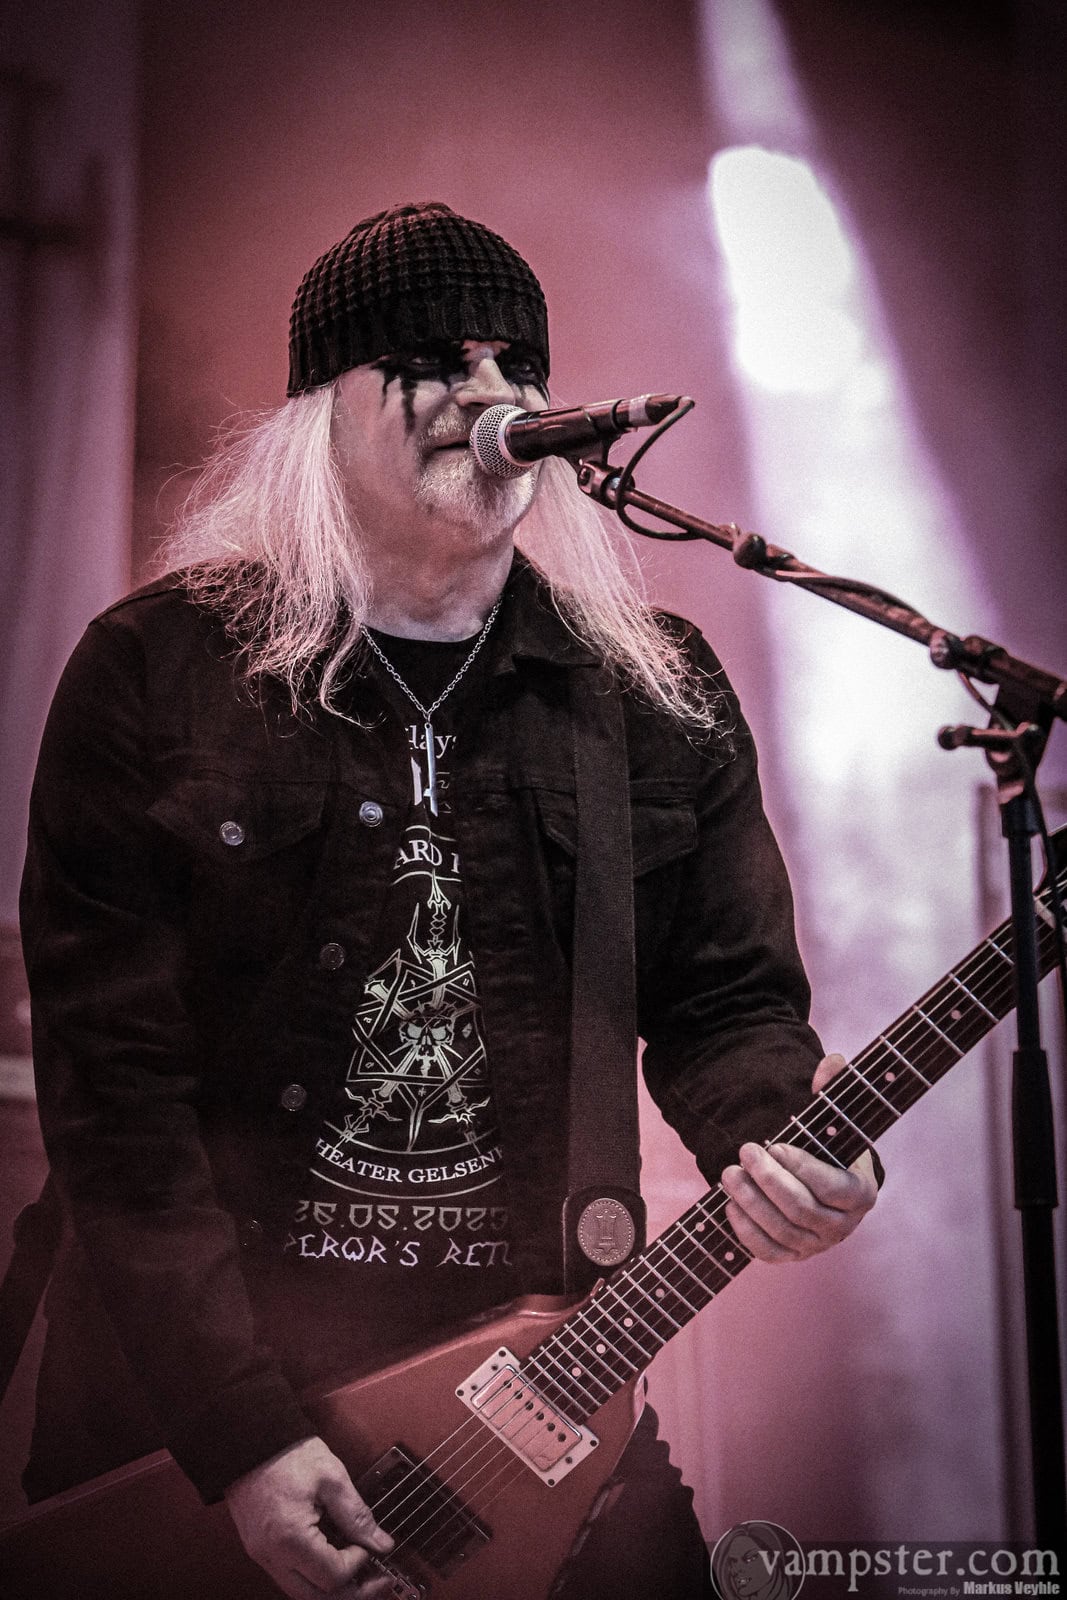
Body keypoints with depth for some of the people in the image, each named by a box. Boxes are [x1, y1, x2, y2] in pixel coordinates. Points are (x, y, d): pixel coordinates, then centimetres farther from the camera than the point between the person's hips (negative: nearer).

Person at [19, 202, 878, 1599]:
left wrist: (780, 1143, -15)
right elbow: (112, 1073, -11)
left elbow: (731, 999, 9)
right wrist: (238, 1430, -17)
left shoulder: (664, 696, 4)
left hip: (534, 1370, 2)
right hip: (185, 1370, -2)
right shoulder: (156, 673, -6)